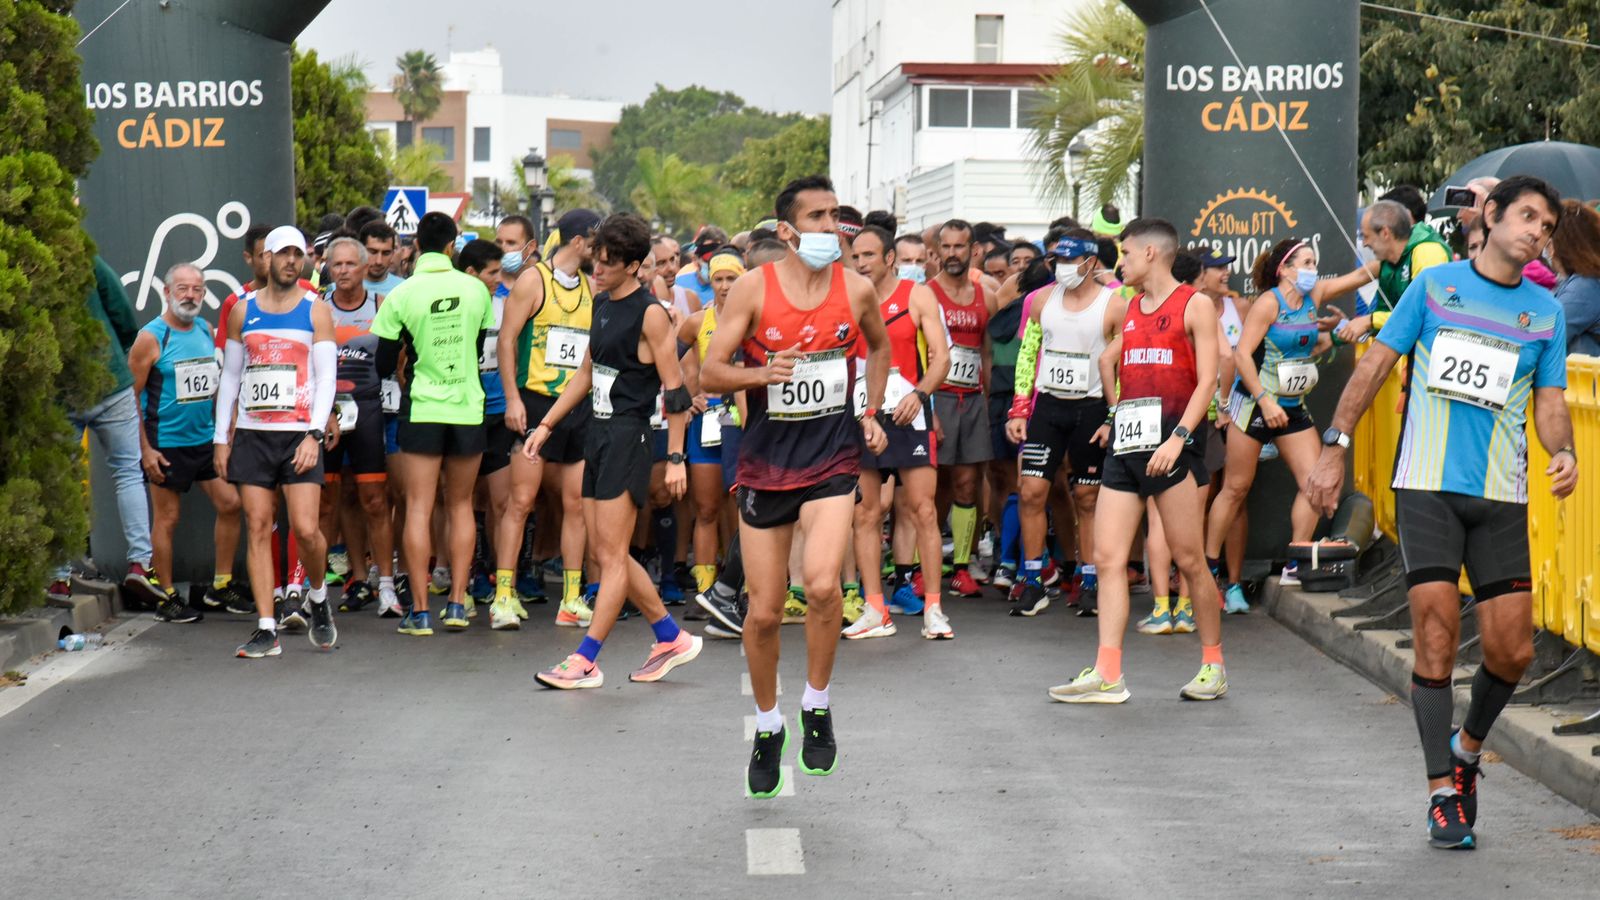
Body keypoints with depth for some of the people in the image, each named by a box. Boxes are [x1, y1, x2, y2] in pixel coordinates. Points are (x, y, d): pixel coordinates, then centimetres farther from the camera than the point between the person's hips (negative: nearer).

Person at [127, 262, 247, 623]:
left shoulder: (206, 330, 7)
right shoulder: (151, 337, -12)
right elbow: (130, 395, -12)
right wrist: (145, 449, -15)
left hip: (207, 438, 6)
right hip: (167, 444, -6)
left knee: (229, 504, 5)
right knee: (166, 519, 1)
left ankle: (221, 586, 18)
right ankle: (167, 599, 10)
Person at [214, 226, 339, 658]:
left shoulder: (315, 310, 3)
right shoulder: (242, 309, 10)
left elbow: (326, 377, -2)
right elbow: (230, 376, 14)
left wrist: (315, 434, -13)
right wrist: (221, 437, 9)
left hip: (299, 435, -3)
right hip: (252, 435, 3)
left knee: (306, 528, -11)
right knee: (258, 528, -1)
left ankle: (318, 597, 18)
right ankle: (266, 629, 2)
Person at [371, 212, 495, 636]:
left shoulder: (402, 295, -9)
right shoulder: (476, 289, -1)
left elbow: (384, 365, -3)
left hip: (422, 410, -2)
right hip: (469, 409, 2)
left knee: (418, 509, 0)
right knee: (460, 506, 12)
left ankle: (420, 611, -4)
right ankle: (457, 603, 9)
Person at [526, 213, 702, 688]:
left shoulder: (650, 313, -11)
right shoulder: (602, 304, 14)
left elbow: (675, 388, -12)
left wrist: (675, 457, -14)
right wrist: (546, 425, 21)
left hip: (629, 436, -9)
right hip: (598, 434, 9)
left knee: (612, 554, -6)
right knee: (603, 551, 11)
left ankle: (584, 662, -5)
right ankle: (672, 638, 22)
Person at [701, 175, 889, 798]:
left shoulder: (856, 289, 0)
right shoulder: (753, 288, -6)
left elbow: (879, 347, 23)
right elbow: (709, 374, -6)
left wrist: (871, 412, 16)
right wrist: (763, 373, -23)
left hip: (832, 459, 0)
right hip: (766, 462, 0)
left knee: (821, 583, -23)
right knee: (764, 611, 5)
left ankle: (817, 707, 0)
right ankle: (767, 728, 27)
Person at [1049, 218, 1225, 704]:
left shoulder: (1194, 305, 0)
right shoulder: (1127, 309, 19)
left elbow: (1207, 381, -8)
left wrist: (1177, 438, -19)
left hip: (1171, 443, -6)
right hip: (1126, 443, 6)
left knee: (1188, 558, -2)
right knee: (1108, 558, -4)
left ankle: (1213, 664, 12)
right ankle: (1107, 674, -7)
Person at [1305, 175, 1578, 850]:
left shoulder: (1545, 311, 10)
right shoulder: (1435, 285, 5)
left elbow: (1550, 401, 10)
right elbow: (1376, 363, 8)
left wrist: (1563, 452, -11)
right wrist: (1335, 446, 3)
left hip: (1501, 496, 2)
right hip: (1426, 487, -2)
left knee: (1512, 649, -3)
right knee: (1437, 637, -8)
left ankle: (1467, 748, 27)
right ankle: (1442, 791, 2)